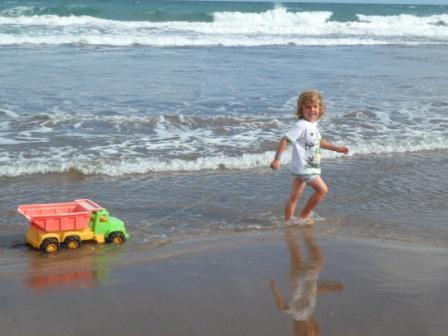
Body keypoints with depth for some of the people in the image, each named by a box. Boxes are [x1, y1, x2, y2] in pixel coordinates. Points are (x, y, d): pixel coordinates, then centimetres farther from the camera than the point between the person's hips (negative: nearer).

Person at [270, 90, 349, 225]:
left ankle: (288, 220, 20)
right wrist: (276, 159, -29)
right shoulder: (301, 126, -19)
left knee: (295, 195, 13)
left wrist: (336, 148, 30)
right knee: (322, 189, -4)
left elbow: (318, 141, 28)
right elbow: (285, 140, -24)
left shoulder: (314, 124, 10)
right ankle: (303, 216, 7)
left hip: (309, 167, 9)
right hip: (303, 167, -9)